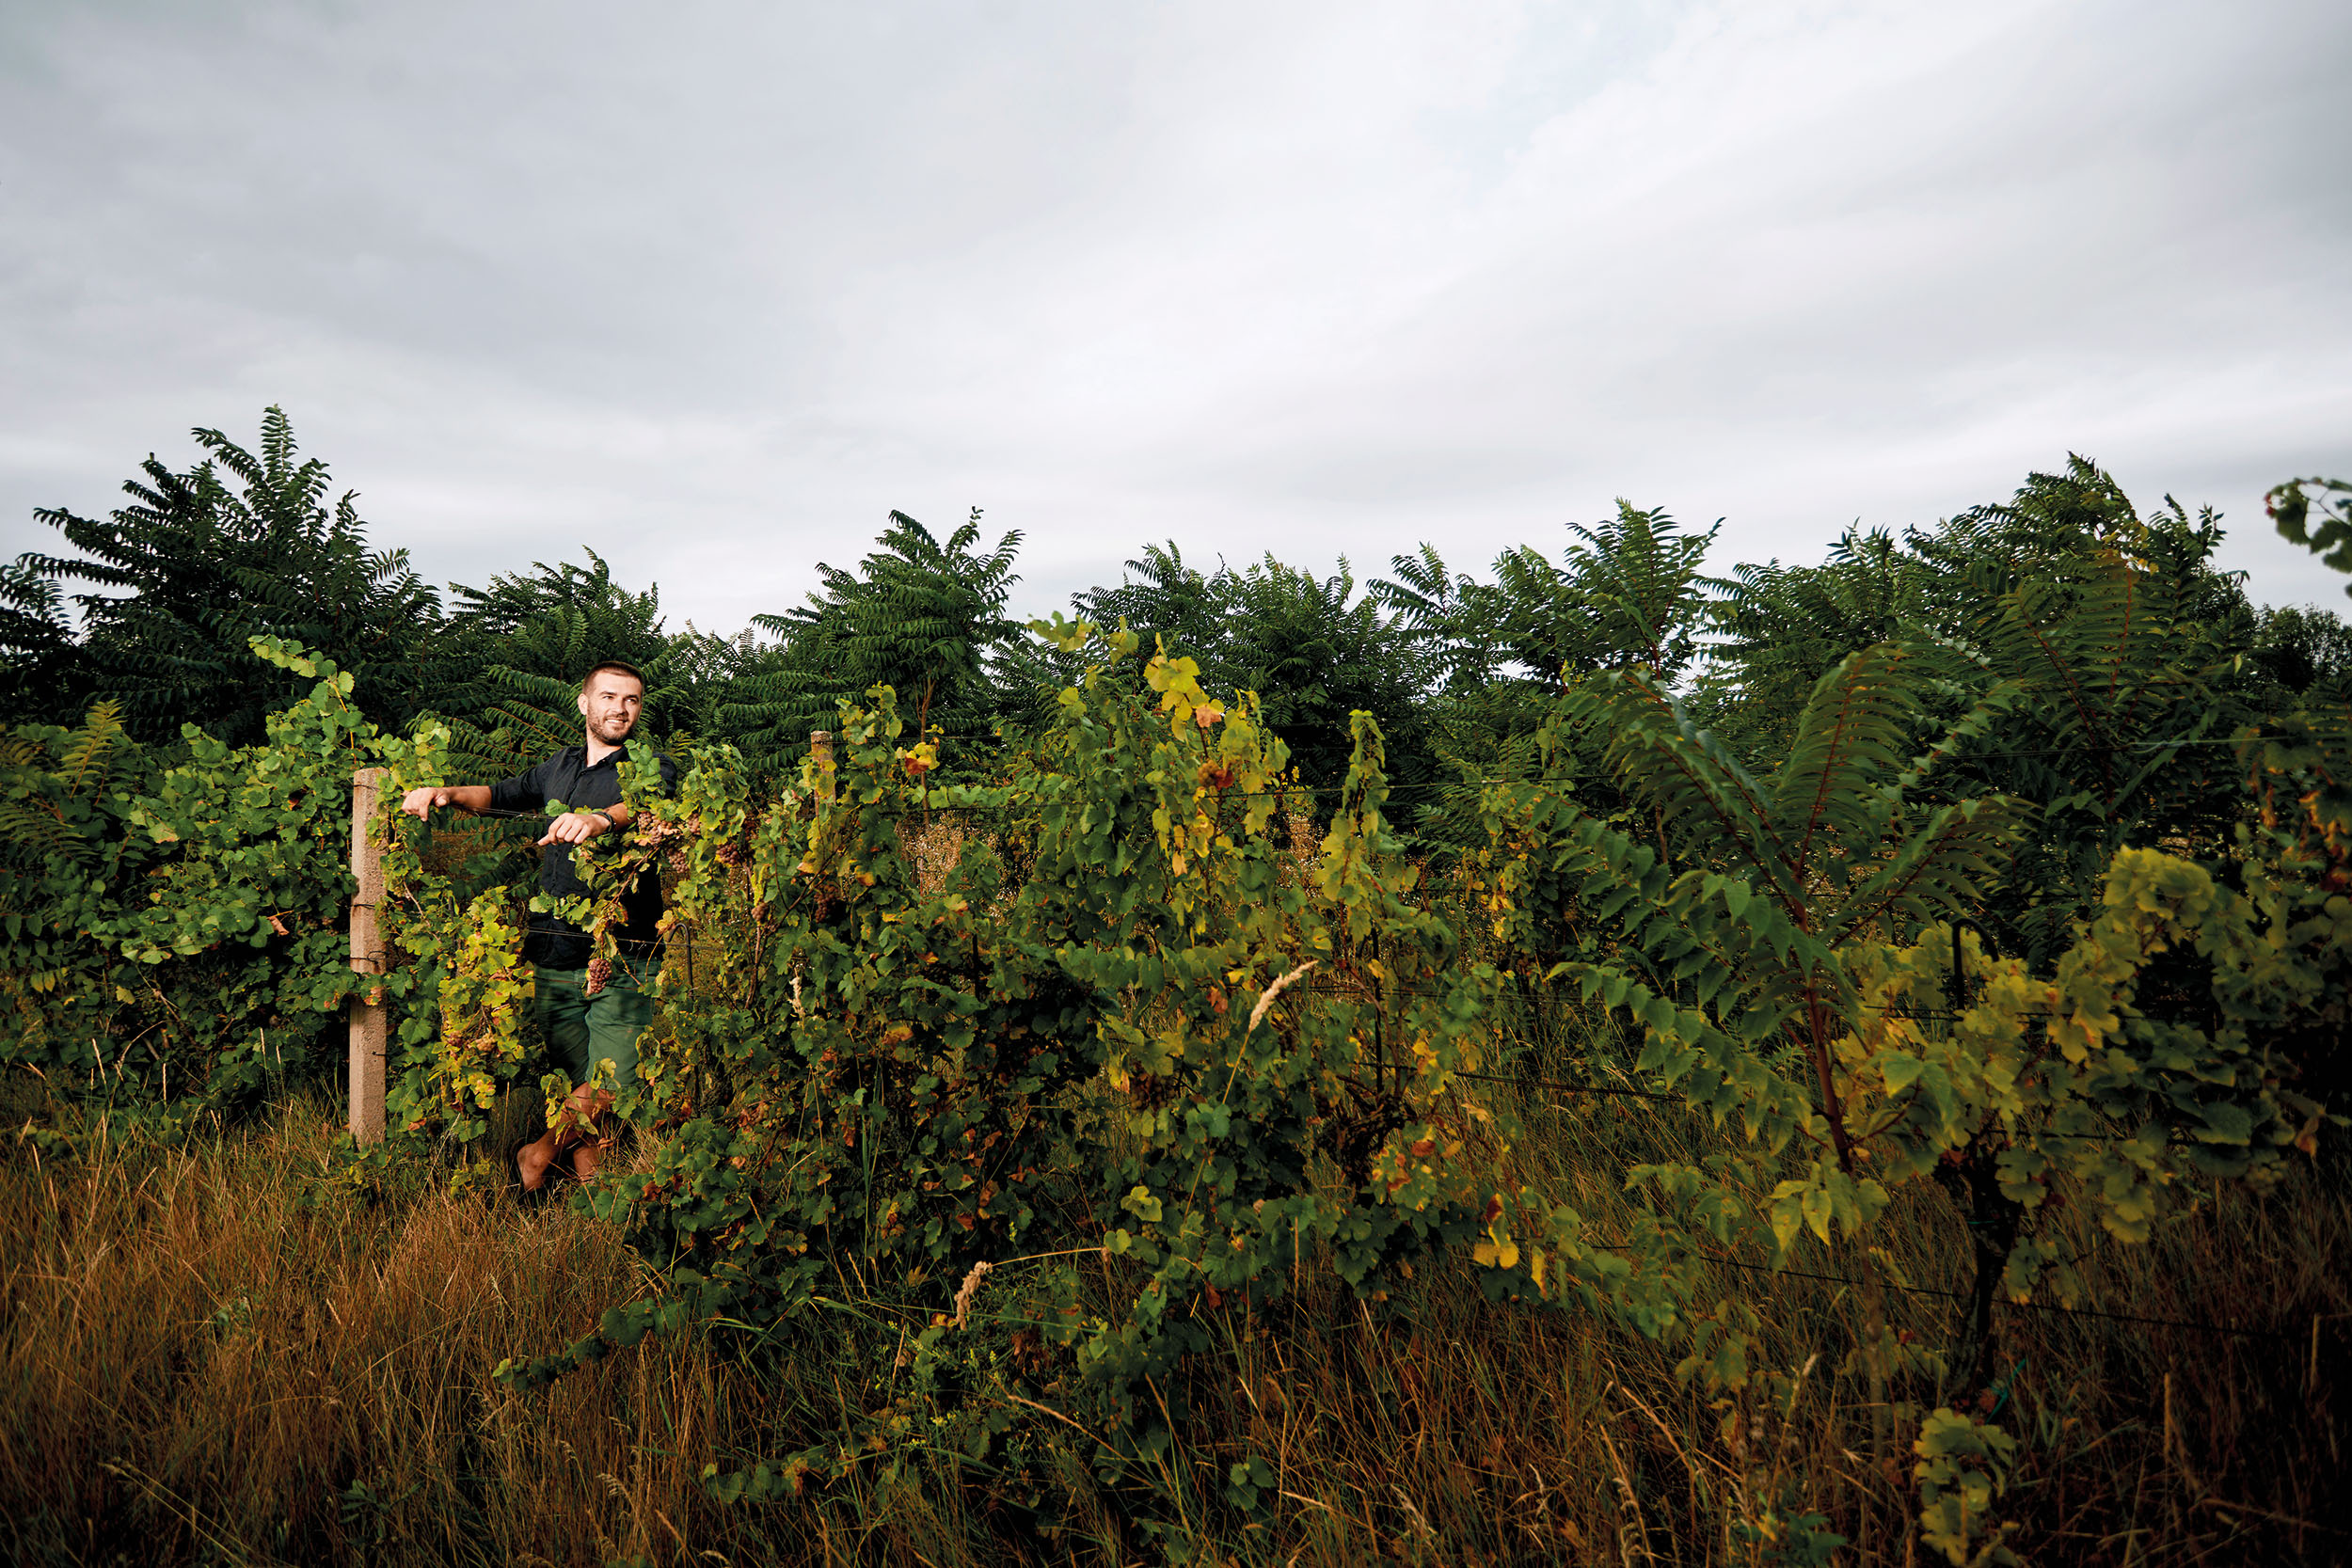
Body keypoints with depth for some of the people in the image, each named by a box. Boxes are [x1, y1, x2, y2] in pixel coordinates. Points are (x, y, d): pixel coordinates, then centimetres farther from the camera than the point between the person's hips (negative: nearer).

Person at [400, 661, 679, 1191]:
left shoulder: (655, 768, -1)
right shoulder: (560, 766, 19)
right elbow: (502, 794, 30)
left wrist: (603, 818, -45)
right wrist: (448, 793, 8)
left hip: (622, 963, -5)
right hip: (554, 961, 5)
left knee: (610, 1084, -9)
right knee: (578, 1081, 6)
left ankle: (538, 1154, 13)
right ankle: (586, 1173, 20)